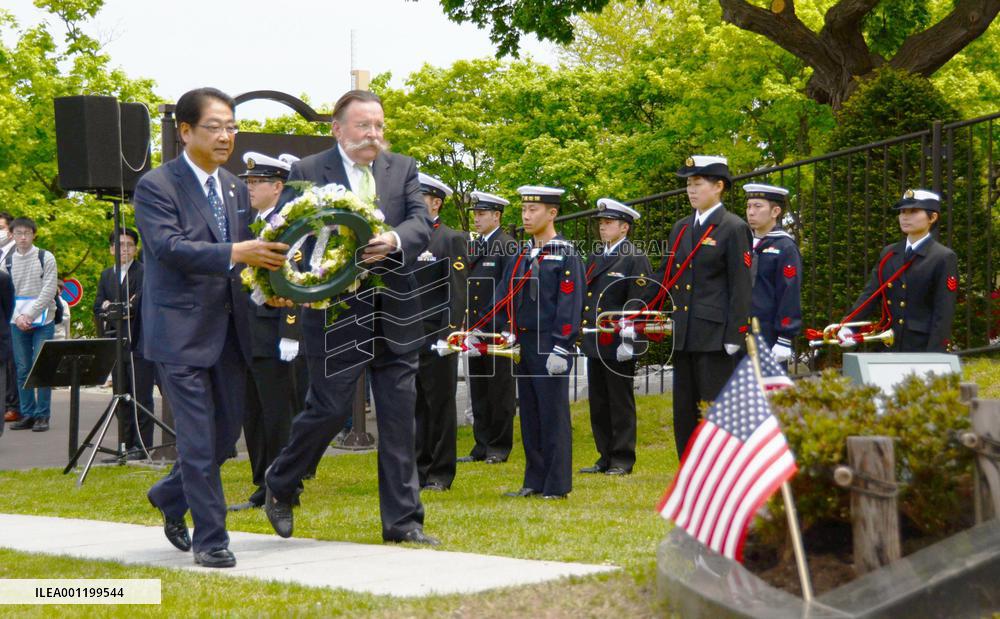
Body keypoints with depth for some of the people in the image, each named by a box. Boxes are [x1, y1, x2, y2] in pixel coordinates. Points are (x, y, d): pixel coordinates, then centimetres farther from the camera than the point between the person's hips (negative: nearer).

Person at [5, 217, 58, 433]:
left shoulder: (46, 258, 0)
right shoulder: (7, 261, 8)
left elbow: (48, 291, -6)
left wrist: (30, 315, -13)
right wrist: (17, 317, -9)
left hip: (42, 321, -3)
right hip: (17, 324, 3)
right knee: (22, 370, 4)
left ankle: (42, 415, -1)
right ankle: (27, 414, 9)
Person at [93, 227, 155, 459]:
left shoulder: (144, 272, -4)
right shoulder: (106, 275, 16)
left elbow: (138, 305, -13)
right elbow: (98, 308, 10)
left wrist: (112, 308, -10)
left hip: (139, 344, -6)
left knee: (141, 397, -5)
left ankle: (142, 445, -3)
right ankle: (127, 444, 13)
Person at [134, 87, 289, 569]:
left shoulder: (235, 189, 14)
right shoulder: (156, 186, -8)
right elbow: (169, 247, -21)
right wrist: (235, 253, -31)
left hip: (229, 330, 7)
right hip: (181, 330, -7)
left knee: (227, 432, 12)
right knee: (198, 439, -6)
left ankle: (170, 497, 36)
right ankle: (210, 538, 4)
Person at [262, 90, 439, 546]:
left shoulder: (403, 169, 10)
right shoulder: (306, 173, 0)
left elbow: (422, 225, -2)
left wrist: (393, 241, -24)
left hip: (396, 314, 4)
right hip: (337, 314, -4)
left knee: (399, 417, 5)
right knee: (330, 409, -2)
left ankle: (402, 520, 11)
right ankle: (280, 485, 24)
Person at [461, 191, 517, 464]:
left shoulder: (509, 247, -7)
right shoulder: (473, 247, 15)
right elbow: (466, 287, 16)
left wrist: (488, 320, -16)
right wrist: (466, 323, 6)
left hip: (498, 330, -7)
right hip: (475, 331, 7)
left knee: (500, 389, 0)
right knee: (478, 390, 9)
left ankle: (500, 447, 6)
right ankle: (482, 445, 15)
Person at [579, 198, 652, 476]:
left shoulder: (636, 259, -7)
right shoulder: (595, 258, 17)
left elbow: (637, 304, -13)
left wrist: (628, 340, -20)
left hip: (618, 346, -8)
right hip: (594, 343, 8)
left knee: (621, 403, -1)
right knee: (598, 404, 10)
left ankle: (623, 461, 5)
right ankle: (606, 457, 18)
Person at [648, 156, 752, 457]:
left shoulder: (734, 228, -6)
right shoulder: (681, 228, 15)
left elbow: (741, 286, -9)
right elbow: (664, 276, 18)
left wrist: (735, 336, -14)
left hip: (715, 335, -7)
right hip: (683, 336, 7)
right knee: (684, 412, 10)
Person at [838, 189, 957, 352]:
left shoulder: (944, 259, -4)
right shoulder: (888, 253, 14)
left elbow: (944, 314, -9)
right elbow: (870, 294, 7)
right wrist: (847, 326, -10)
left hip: (923, 350, -5)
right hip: (887, 349, 5)